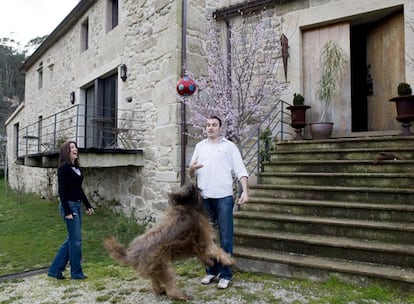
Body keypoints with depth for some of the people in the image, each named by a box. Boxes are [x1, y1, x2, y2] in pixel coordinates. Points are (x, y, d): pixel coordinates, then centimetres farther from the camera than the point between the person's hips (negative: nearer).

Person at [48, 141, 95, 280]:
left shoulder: (76, 168, 13)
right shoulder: (64, 168, -12)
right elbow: (61, 191, -16)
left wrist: (88, 206, 18)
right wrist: (67, 211, -19)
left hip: (77, 205, 9)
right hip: (69, 205, -9)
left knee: (72, 239, 14)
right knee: (76, 239, -1)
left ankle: (55, 269, 23)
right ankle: (76, 272, 13)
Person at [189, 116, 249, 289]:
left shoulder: (229, 146, 6)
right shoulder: (200, 146, 15)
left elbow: (240, 170, -1)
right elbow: (192, 174, 16)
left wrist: (245, 191, -14)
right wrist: (192, 169, -8)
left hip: (224, 197, -3)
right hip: (204, 197, 4)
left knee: (225, 237, 0)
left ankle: (226, 274, 10)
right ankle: (212, 271, 24)